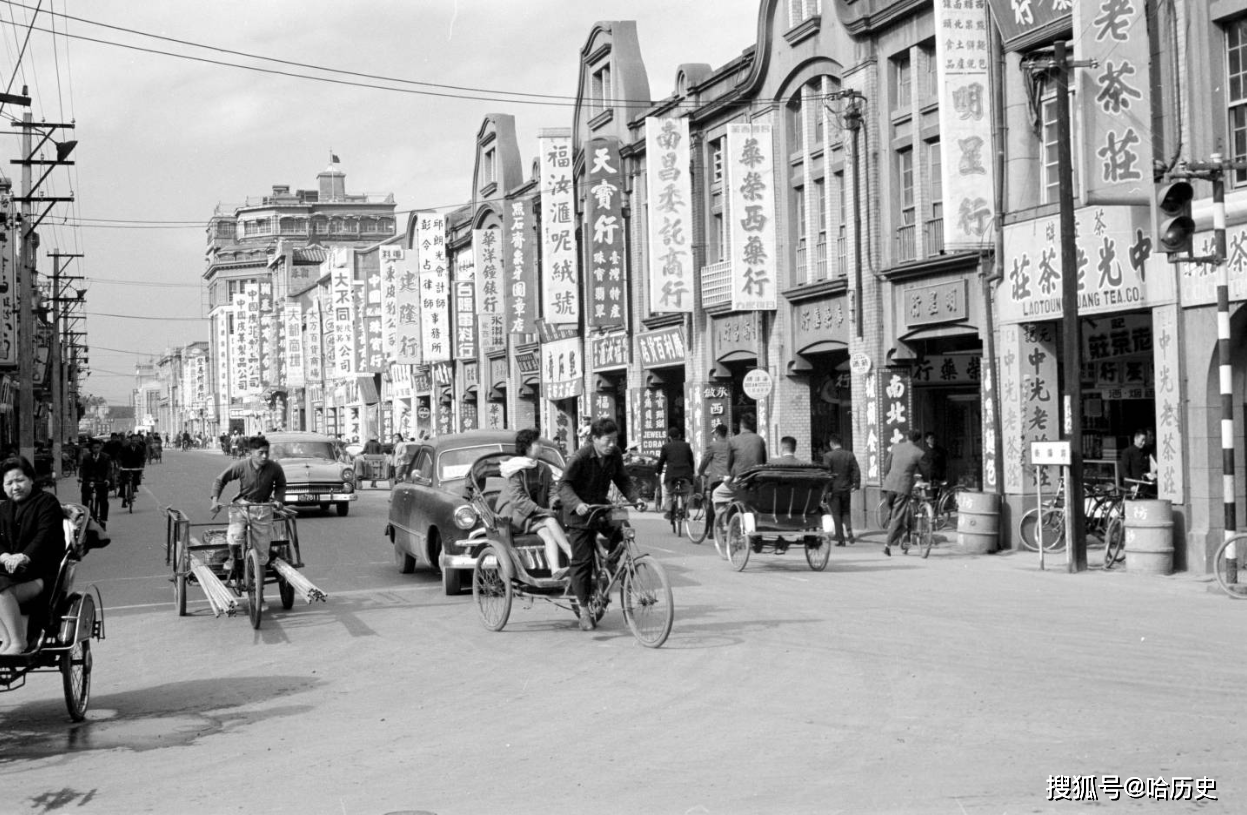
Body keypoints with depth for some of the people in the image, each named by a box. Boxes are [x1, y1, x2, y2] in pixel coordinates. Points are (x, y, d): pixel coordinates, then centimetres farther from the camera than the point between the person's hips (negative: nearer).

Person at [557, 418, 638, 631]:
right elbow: (564, 485, -24)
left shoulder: (615, 455, -5)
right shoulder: (581, 457, -22)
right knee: (583, 560, -5)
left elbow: (622, 479, 6)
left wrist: (635, 497, -11)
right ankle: (584, 610, 4)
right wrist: (577, 504, -41)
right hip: (579, 512, -5)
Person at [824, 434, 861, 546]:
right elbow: (856, 471, 2)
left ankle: (840, 539, 2)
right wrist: (856, 485, 8)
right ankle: (849, 531, -5)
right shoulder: (850, 455, 3)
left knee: (836, 514, 3)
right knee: (845, 512, 17)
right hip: (846, 488, 4)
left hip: (833, 489, -4)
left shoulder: (828, 456, -10)